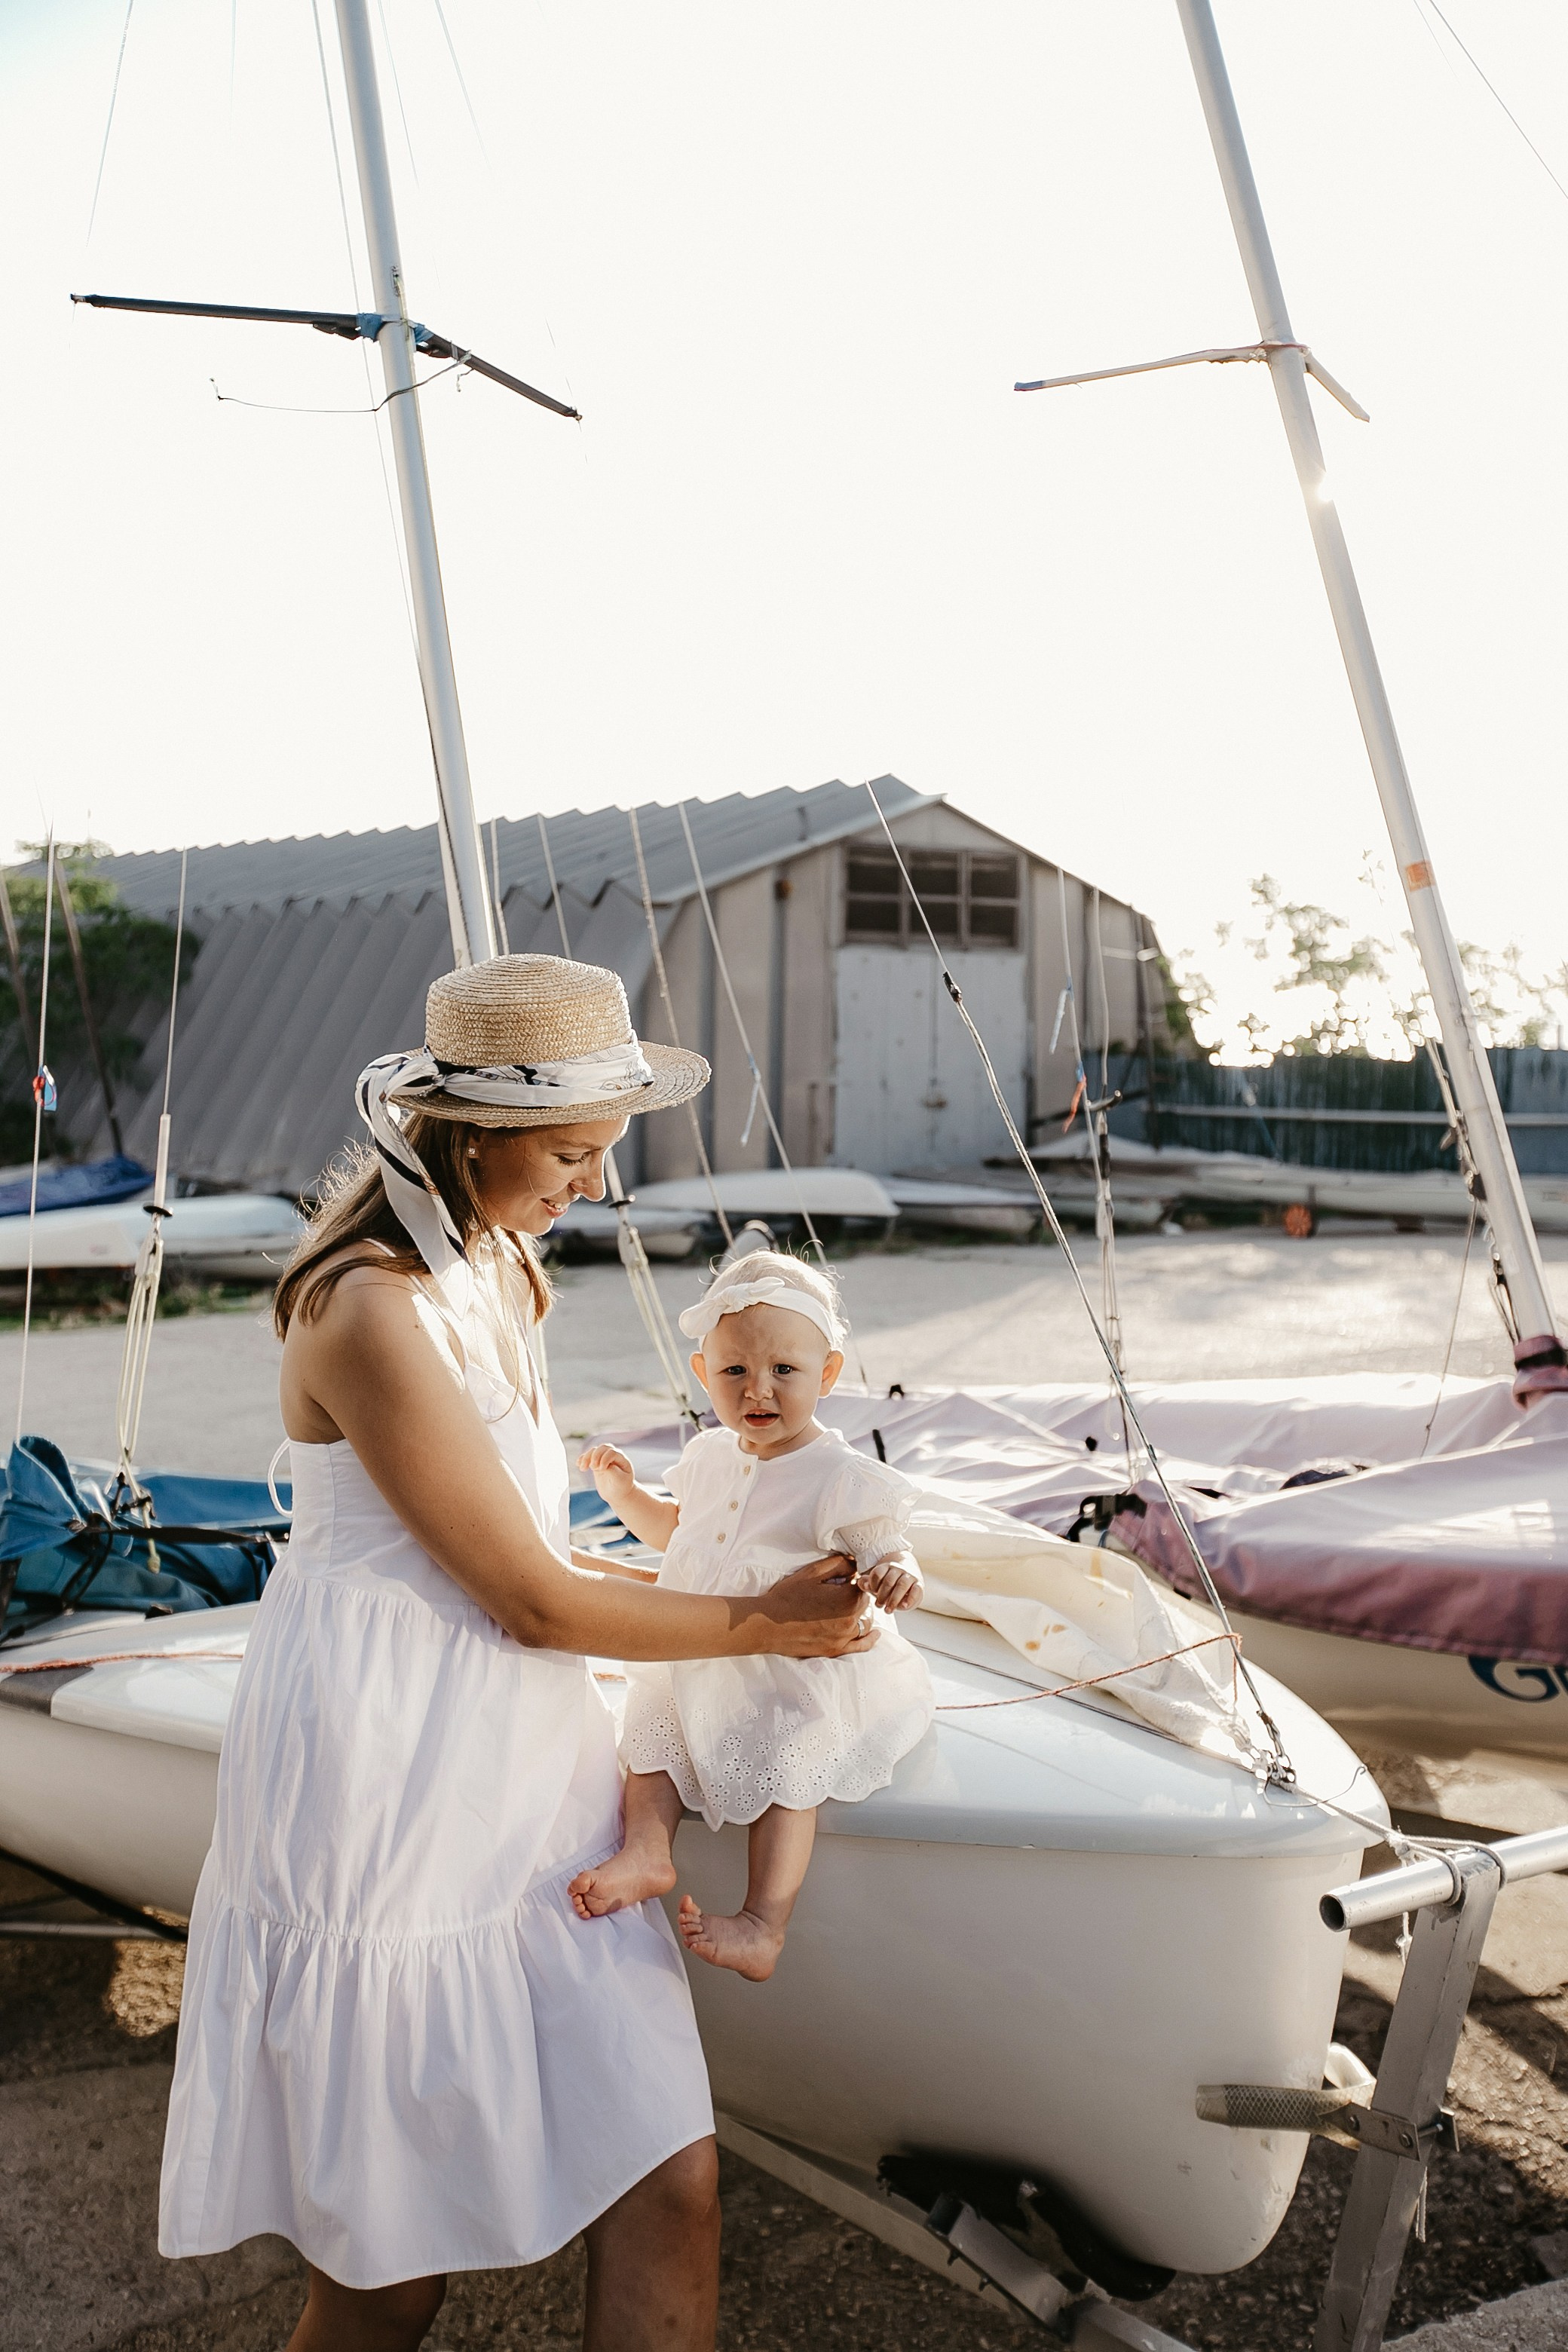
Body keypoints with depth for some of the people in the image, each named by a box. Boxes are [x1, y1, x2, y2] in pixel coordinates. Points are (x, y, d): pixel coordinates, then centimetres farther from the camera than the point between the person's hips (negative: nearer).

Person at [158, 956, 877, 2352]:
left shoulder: (495, 1260, 9)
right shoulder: (370, 1310, -20)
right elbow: (533, 1602, -16)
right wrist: (761, 1624, -4)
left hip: (526, 1777, 8)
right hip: (391, 1801, -8)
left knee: (668, 2193, 2)